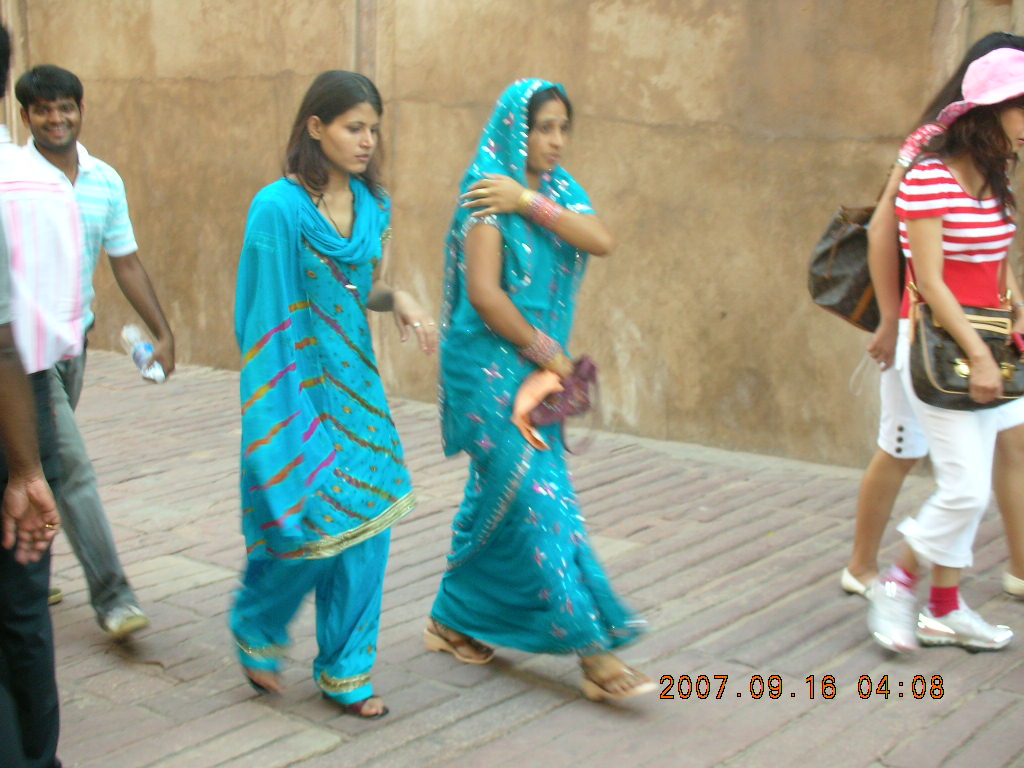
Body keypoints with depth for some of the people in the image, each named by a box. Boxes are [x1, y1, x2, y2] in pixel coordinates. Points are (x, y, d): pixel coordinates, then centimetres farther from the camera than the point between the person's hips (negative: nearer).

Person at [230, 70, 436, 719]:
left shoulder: (372, 205, 7)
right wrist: (281, 411, -14)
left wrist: (397, 298, -3)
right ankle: (257, 629, 28)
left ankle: (347, 669, 20)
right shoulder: (281, 207, -13)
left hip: (356, 382, 6)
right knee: (310, 518, -3)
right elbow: (268, 315, -12)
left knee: (366, 520, 6)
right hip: (300, 387, -6)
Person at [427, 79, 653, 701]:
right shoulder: (490, 195, -12)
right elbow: (483, 293, -19)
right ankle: (591, 649, -5)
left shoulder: (560, 188, 10)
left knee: (500, 497, 14)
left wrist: (531, 202, -17)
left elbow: (601, 241, -9)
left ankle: (454, 620, 29)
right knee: (538, 498, -8)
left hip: (535, 369, 8)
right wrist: (545, 350, -12)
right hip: (492, 368, -8)